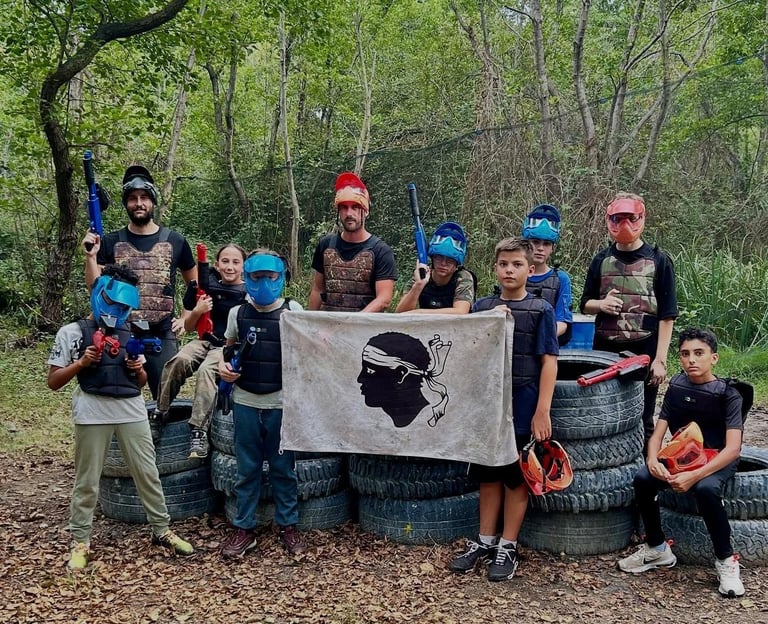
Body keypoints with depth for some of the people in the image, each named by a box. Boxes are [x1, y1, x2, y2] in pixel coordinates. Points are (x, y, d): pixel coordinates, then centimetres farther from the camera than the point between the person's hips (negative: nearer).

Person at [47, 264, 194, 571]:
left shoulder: (130, 335, 13)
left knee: (148, 473, 8)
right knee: (87, 480, 5)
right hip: (93, 413, -4)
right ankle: (80, 542, 17)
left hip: (132, 411, 4)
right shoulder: (72, 333, 1)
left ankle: (161, 530, 20)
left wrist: (138, 369, -3)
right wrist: (81, 363, -15)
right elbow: (53, 382, -1)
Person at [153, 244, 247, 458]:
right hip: (204, 341, 3)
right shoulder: (204, 286, 6)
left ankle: (198, 430, -33)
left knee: (206, 370, -33)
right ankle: (160, 413, -14)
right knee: (178, 361, -29)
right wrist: (197, 311, -7)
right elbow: (188, 326, 12)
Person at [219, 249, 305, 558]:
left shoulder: (292, 311, -4)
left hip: (282, 404, -2)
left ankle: (287, 525, 23)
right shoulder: (238, 313, 2)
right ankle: (244, 528, 22)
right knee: (247, 469, 11)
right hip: (246, 403, 2)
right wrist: (223, 364, -2)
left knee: (283, 468, 9)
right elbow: (229, 348, 17)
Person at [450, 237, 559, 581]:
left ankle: (508, 547, 17)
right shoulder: (481, 308, 5)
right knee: (487, 474, 11)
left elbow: (549, 362, -8)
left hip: (523, 408, -3)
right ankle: (484, 541, 24)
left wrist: (542, 411, -13)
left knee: (516, 477, 5)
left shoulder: (541, 310, -4)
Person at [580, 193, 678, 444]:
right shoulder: (601, 260, 8)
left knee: (642, 420, 7)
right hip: (604, 350, 3)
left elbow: (667, 316, -3)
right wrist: (601, 304, -7)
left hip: (644, 352, -2)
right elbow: (585, 304, 16)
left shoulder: (659, 261, -1)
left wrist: (660, 359, -9)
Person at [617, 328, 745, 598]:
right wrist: (653, 459, -23)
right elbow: (657, 433, 0)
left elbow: (733, 448, -21)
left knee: (706, 489, -37)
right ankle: (657, 549, -1)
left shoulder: (727, 394, -13)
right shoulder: (676, 387, 1)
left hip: (717, 461, -4)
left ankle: (726, 560, -14)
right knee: (642, 478, -23)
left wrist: (694, 475, -33)